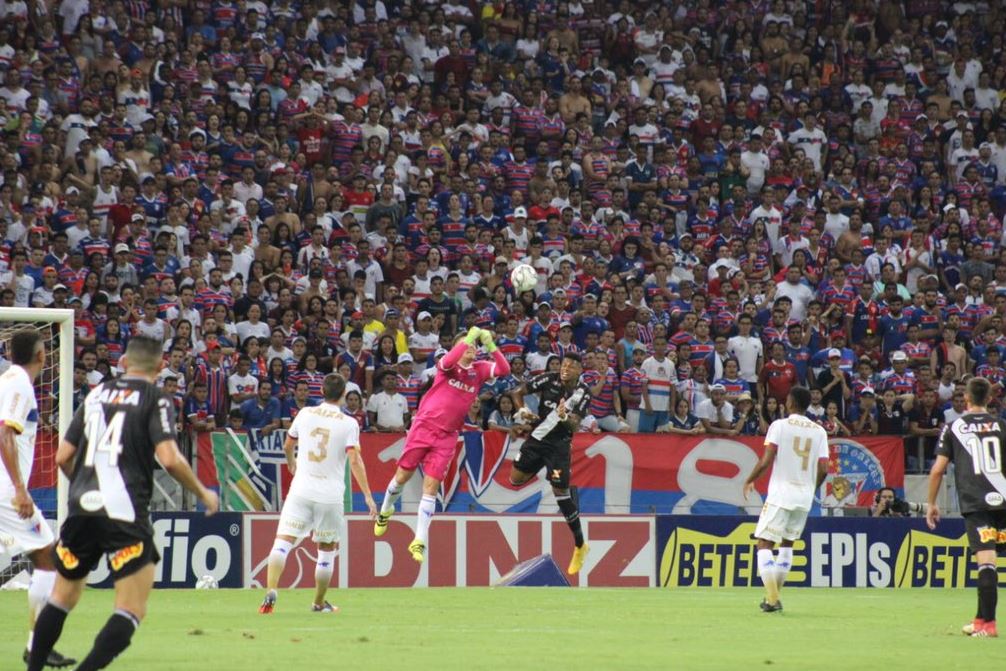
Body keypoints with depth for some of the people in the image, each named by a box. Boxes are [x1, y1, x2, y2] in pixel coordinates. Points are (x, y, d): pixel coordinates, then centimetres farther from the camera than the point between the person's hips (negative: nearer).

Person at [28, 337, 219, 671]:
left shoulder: (97, 394, 15)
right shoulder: (155, 399, 0)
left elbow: (62, 457, 16)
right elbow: (169, 459, -13)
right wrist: (203, 493, 2)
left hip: (81, 509, 5)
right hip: (124, 513, -5)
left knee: (62, 599, 21)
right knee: (131, 611, -3)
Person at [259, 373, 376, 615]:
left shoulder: (305, 414, 5)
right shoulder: (348, 423, -4)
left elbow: (288, 446, 20)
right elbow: (354, 461, -11)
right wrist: (368, 495, -9)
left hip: (301, 492, 1)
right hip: (330, 495, -1)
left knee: (282, 542, -6)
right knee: (327, 550, 15)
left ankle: (271, 591, -26)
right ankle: (319, 603, 23)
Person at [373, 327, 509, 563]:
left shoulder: (478, 370, 4)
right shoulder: (447, 366, -5)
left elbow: (504, 370, -10)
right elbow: (448, 360, -30)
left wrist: (490, 346, -21)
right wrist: (469, 338, -34)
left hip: (446, 436, 2)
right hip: (423, 426, -2)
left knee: (431, 486, -4)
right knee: (403, 475, 8)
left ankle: (419, 541, -1)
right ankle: (385, 510, 38)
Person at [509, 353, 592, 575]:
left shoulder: (582, 393, -9)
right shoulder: (549, 380, -6)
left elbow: (575, 425, -15)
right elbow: (518, 392, 3)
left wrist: (564, 417, -35)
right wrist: (522, 411, -14)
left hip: (559, 443, -4)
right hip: (537, 437, 4)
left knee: (560, 490, -11)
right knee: (516, 479, 0)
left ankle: (580, 546, -1)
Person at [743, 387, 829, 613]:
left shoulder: (780, 425, -6)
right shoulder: (819, 432, 6)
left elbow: (766, 461, -12)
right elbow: (823, 469, 2)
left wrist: (750, 480, 4)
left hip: (780, 493, -5)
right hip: (805, 497, 5)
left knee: (764, 544, -3)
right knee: (787, 543, 21)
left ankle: (772, 599, -15)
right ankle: (773, 596, 22)